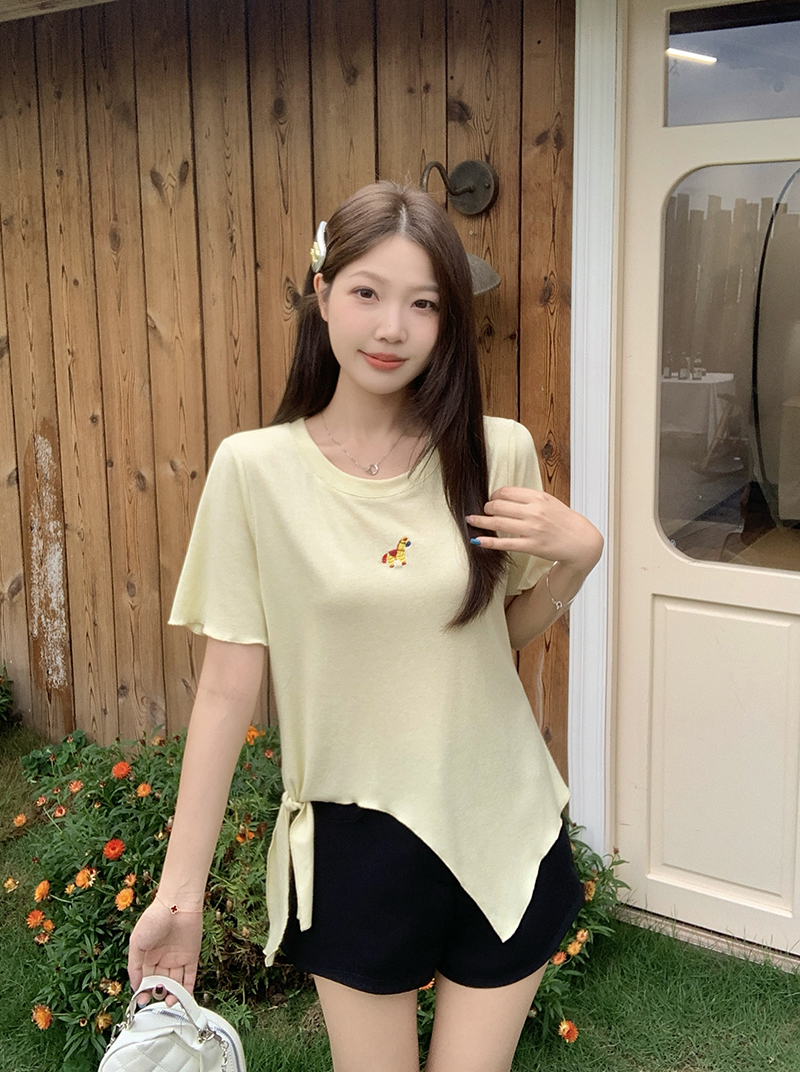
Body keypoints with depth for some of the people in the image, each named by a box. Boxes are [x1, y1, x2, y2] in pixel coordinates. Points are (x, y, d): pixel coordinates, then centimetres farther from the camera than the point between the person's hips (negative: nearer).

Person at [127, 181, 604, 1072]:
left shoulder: (497, 454, -6)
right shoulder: (255, 468, -11)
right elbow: (227, 686, -8)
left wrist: (578, 554, -12)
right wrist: (179, 888, -7)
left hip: (502, 832, 2)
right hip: (353, 842, -1)